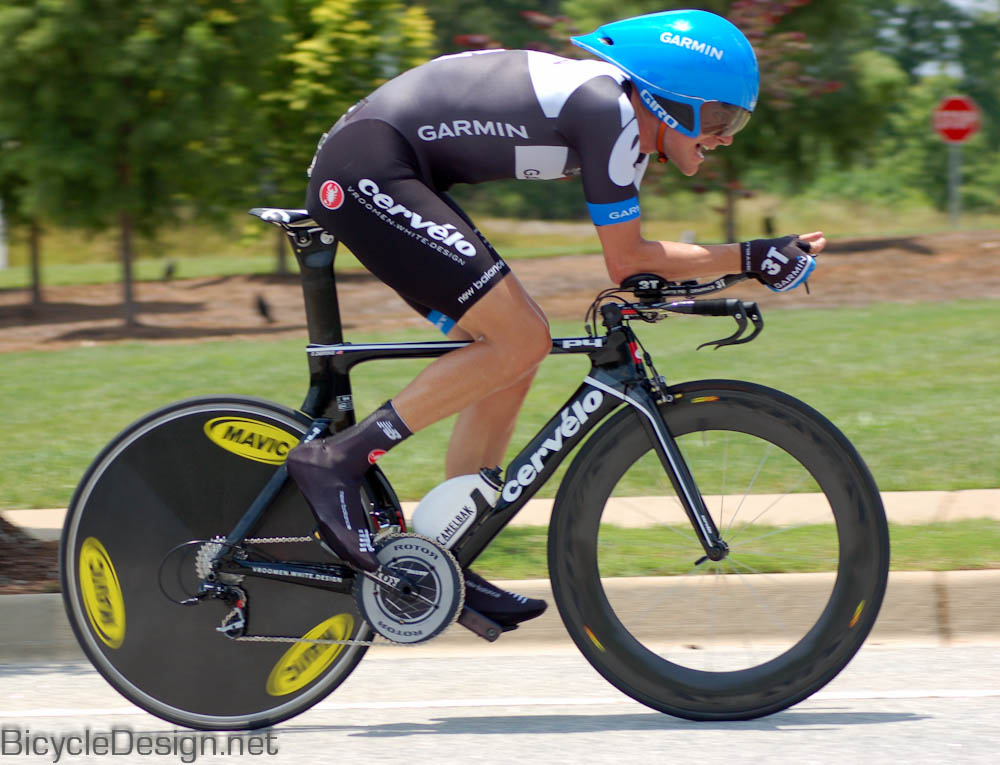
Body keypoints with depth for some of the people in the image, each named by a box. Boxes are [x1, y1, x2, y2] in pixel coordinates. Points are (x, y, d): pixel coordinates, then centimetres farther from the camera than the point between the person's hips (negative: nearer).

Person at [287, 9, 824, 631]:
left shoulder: (609, 100, 13)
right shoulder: (610, 111, -16)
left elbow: (629, 254, 21)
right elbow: (628, 262, -11)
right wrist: (751, 259, -8)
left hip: (392, 177, 10)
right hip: (365, 169, -10)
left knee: (511, 351, 9)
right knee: (519, 340, -15)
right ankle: (337, 460, -11)